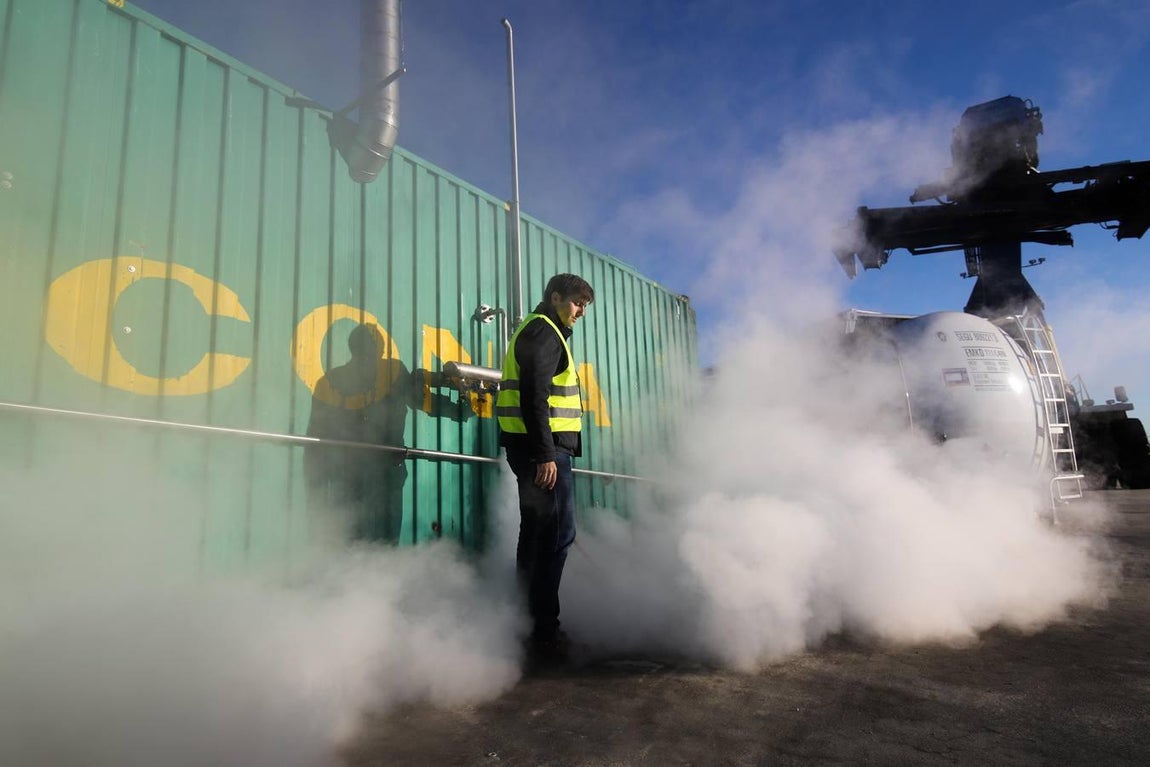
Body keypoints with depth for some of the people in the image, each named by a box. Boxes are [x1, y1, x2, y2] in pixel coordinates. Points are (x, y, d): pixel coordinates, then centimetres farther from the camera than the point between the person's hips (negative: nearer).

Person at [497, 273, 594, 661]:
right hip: (543, 449, -11)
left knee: (537, 534, 14)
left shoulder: (541, 331, 23)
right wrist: (545, 454, -24)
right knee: (557, 534, -9)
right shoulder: (543, 331, -9)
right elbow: (534, 397, -20)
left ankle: (528, 623, 22)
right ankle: (543, 631, -5)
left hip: (538, 449, 11)